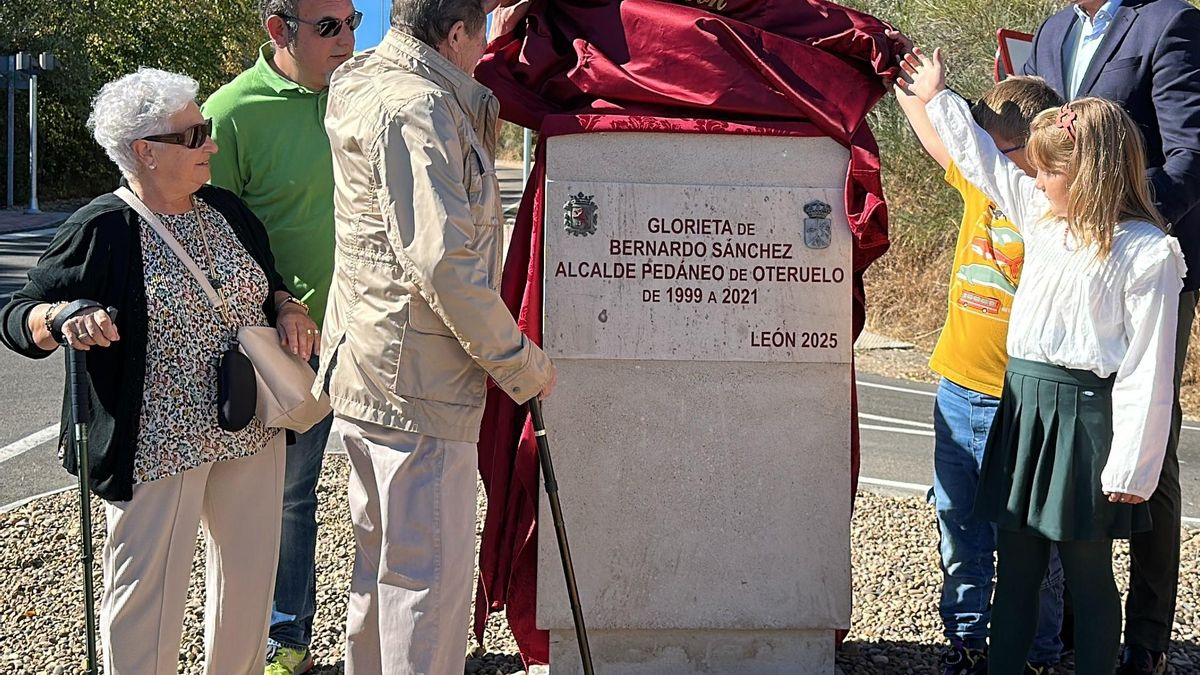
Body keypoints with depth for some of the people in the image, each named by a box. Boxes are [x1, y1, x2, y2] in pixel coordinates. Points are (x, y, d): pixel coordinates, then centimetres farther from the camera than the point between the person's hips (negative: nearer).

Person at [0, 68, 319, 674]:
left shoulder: (227, 210, 8)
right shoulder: (101, 231, -10)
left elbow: (268, 281, 23)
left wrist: (286, 309, 1)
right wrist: (64, 318, -29)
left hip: (251, 432, 6)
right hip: (157, 445, -6)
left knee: (249, 574, 16)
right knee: (149, 591, 2)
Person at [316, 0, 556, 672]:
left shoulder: (373, 84, 12)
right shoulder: (417, 107, -18)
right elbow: (441, 261, -25)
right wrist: (521, 363, -16)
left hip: (369, 368, 10)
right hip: (418, 384, -10)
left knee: (383, 556, 23)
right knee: (432, 570, -1)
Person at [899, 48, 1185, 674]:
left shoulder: (1148, 252, -13)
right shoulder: (1043, 215, 7)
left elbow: (1148, 369, -14)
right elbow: (982, 159, 20)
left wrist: (1131, 468, -15)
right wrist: (936, 97, 26)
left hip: (1087, 411, -7)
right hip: (1022, 398, 7)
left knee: (1087, 573, 4)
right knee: (1015, 561, 13)